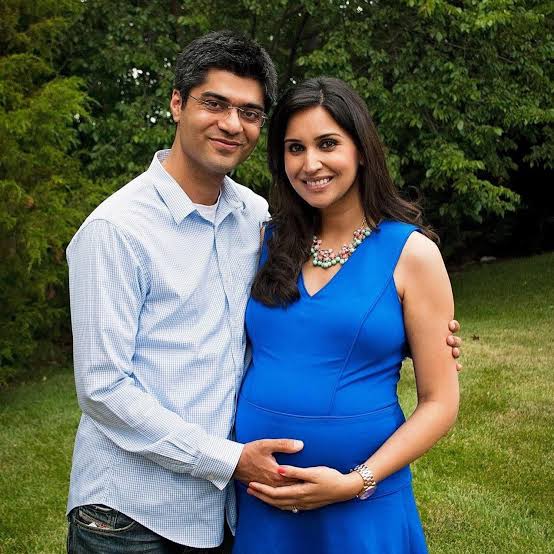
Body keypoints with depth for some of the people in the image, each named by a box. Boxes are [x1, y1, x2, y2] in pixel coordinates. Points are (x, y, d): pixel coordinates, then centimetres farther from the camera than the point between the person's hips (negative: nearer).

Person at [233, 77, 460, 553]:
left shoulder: (411, 252, -7)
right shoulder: (271, 244, 2)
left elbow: (439, 402, -7)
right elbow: (244, 356, 9)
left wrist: (357, 482, -15)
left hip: (361, 507, -3)